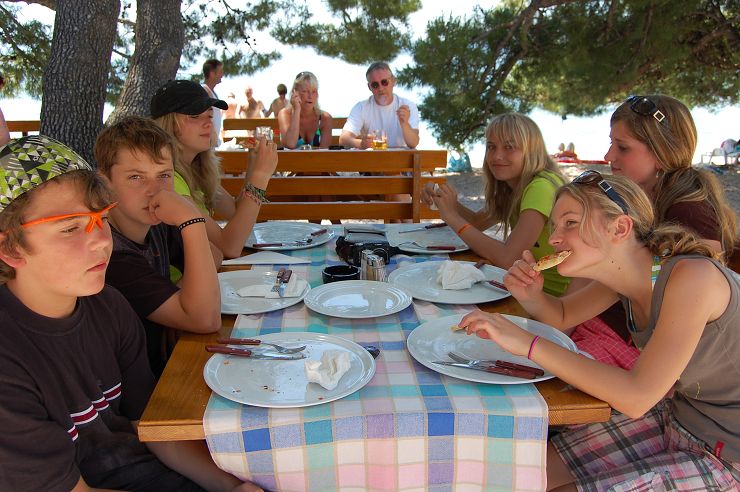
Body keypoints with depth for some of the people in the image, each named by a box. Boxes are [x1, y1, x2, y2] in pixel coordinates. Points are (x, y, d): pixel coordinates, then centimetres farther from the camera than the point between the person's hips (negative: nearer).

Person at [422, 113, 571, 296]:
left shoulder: (542, 187, -22)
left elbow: (506, 258, -29)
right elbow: (477, 221, 13)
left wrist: (453, 216, -22)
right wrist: (442, 200, -6)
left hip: (557, 298, -7)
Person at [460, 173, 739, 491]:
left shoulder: (692, 276, -30)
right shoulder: (622, 269, -7)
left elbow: (637, 397, -35)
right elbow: (560, 316, 9)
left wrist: (527, 343, -36)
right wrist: (530, 295, -14)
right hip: (671, 418, 7)